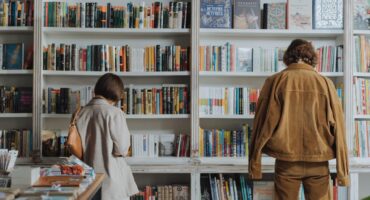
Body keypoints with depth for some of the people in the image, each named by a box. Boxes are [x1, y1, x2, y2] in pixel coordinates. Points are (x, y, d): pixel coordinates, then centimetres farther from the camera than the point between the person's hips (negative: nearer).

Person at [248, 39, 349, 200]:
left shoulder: (275, 81, -3)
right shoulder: (325, 83, 0)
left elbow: (262, 124, -4)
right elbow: (337, 128, -1)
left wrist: (254, 165, 3)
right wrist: (342, 171, 5)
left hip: (286, 162, -1)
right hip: (318, 163, 1)